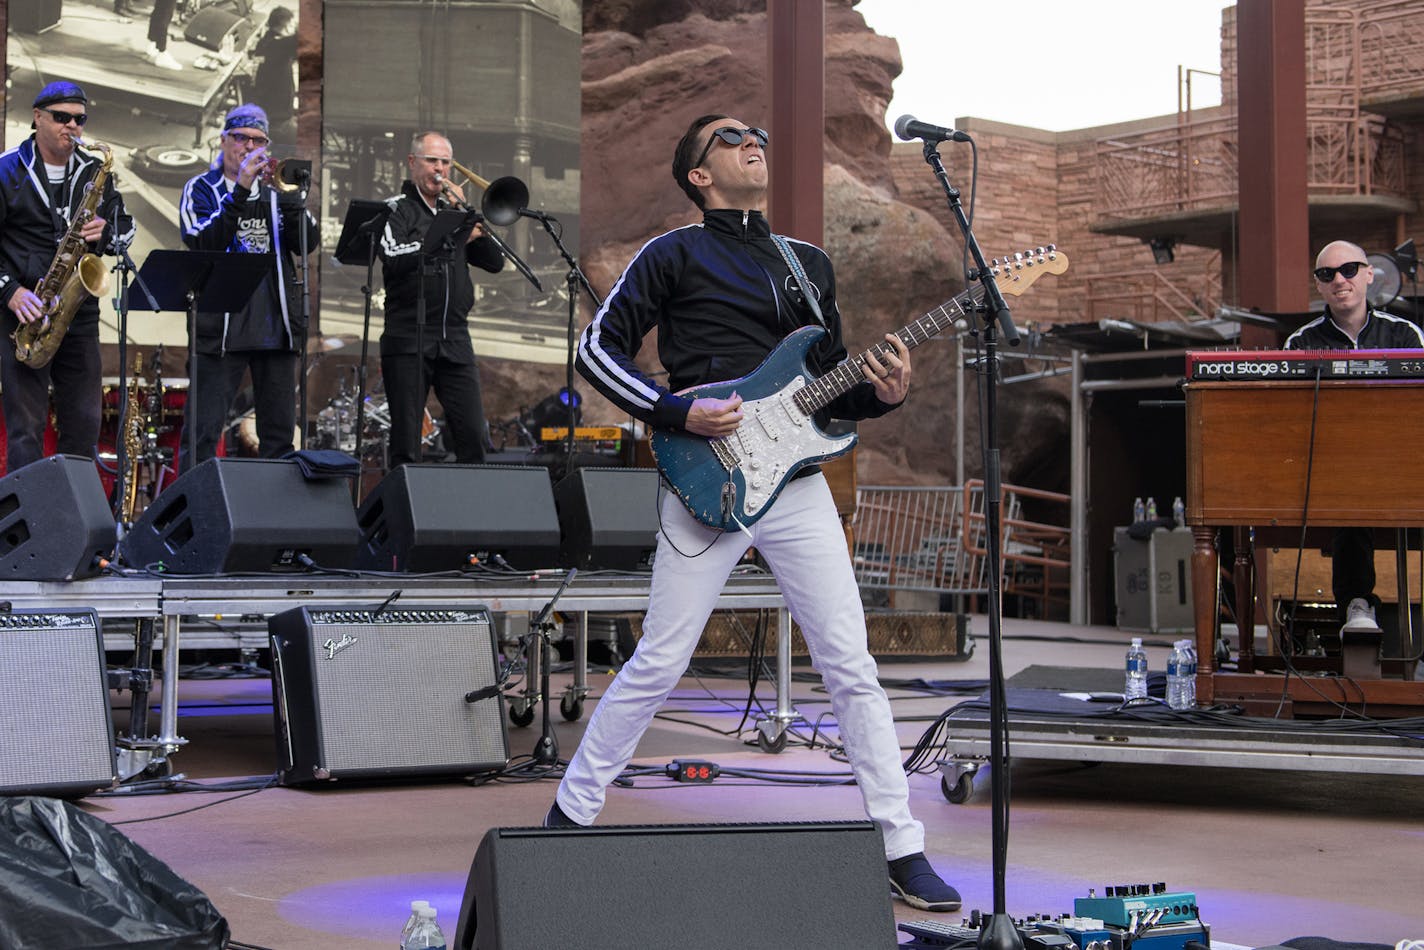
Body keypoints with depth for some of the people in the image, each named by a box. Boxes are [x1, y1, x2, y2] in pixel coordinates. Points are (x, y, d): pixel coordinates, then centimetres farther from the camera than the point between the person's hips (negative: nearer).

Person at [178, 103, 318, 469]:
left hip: (276, 326, 4)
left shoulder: (276, 190, 15)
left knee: (279, 433, 8)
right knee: (203, 431, -6)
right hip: (221, 326, -4)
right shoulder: (201, 189, 6)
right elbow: (202, 242, -12)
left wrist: (287, 193, -12)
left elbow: (307, 243, 1)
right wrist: (240, 190, -17)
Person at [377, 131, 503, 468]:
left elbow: (495, 261, 11)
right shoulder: (397, 209, 3)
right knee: (406, 442, -4)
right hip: (409, 340, -4)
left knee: (473, 439, -3)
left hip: (455, 342, 4)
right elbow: (394, 257, -16)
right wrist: (452, 236, -17)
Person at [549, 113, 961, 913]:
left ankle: (902, 848, 5)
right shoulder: (676, 256, 3)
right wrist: (676, 412, -13)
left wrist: (881, 394, -1)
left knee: (850, 664, 0)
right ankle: (570, 814, 16)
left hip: (796, 483, 4)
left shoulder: (811, 264, 19)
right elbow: (598, 346, -1)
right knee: (659, 661, -1)